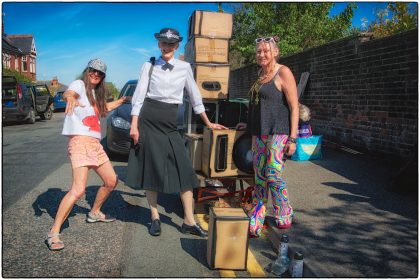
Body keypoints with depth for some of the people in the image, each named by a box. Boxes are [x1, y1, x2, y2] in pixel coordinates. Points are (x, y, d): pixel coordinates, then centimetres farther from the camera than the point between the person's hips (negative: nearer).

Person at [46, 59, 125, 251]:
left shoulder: (95, 93, 22)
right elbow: (67, 93, -26)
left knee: (111, 181, 15)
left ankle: (94, 213, 36)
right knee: (78, 190, -20)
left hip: (95, 143, 9)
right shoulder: (79, 84, -2)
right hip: (80, 142, -9)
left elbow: (104, 108, 42)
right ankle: (53, 233, -11)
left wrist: (122, 100, 41)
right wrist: (71, 97, -50)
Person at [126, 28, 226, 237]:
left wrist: (208, 123, 17)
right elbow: (139, 96, 0)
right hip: (148, 120, -1)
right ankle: (155, 218, 17)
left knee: (185, 170, -5)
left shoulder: (184, 68, 8)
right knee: (151, 169, 2)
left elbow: (195, 96, 14)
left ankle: (189, 221, 5)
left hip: (169, 123, 1)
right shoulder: (149, 66, 5)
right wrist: (134, 125, -9)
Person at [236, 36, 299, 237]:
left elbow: (294, 107, -10)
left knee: (273, 175, -8)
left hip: (277, 133, -7)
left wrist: (292, 138, -15)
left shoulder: (283, 73, -5)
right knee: (260, 178, 6)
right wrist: (249, 124, 26)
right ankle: (255, 225, 12)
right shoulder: (261, 74, 18)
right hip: (259, 133, 7)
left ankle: (285, 218, 14)